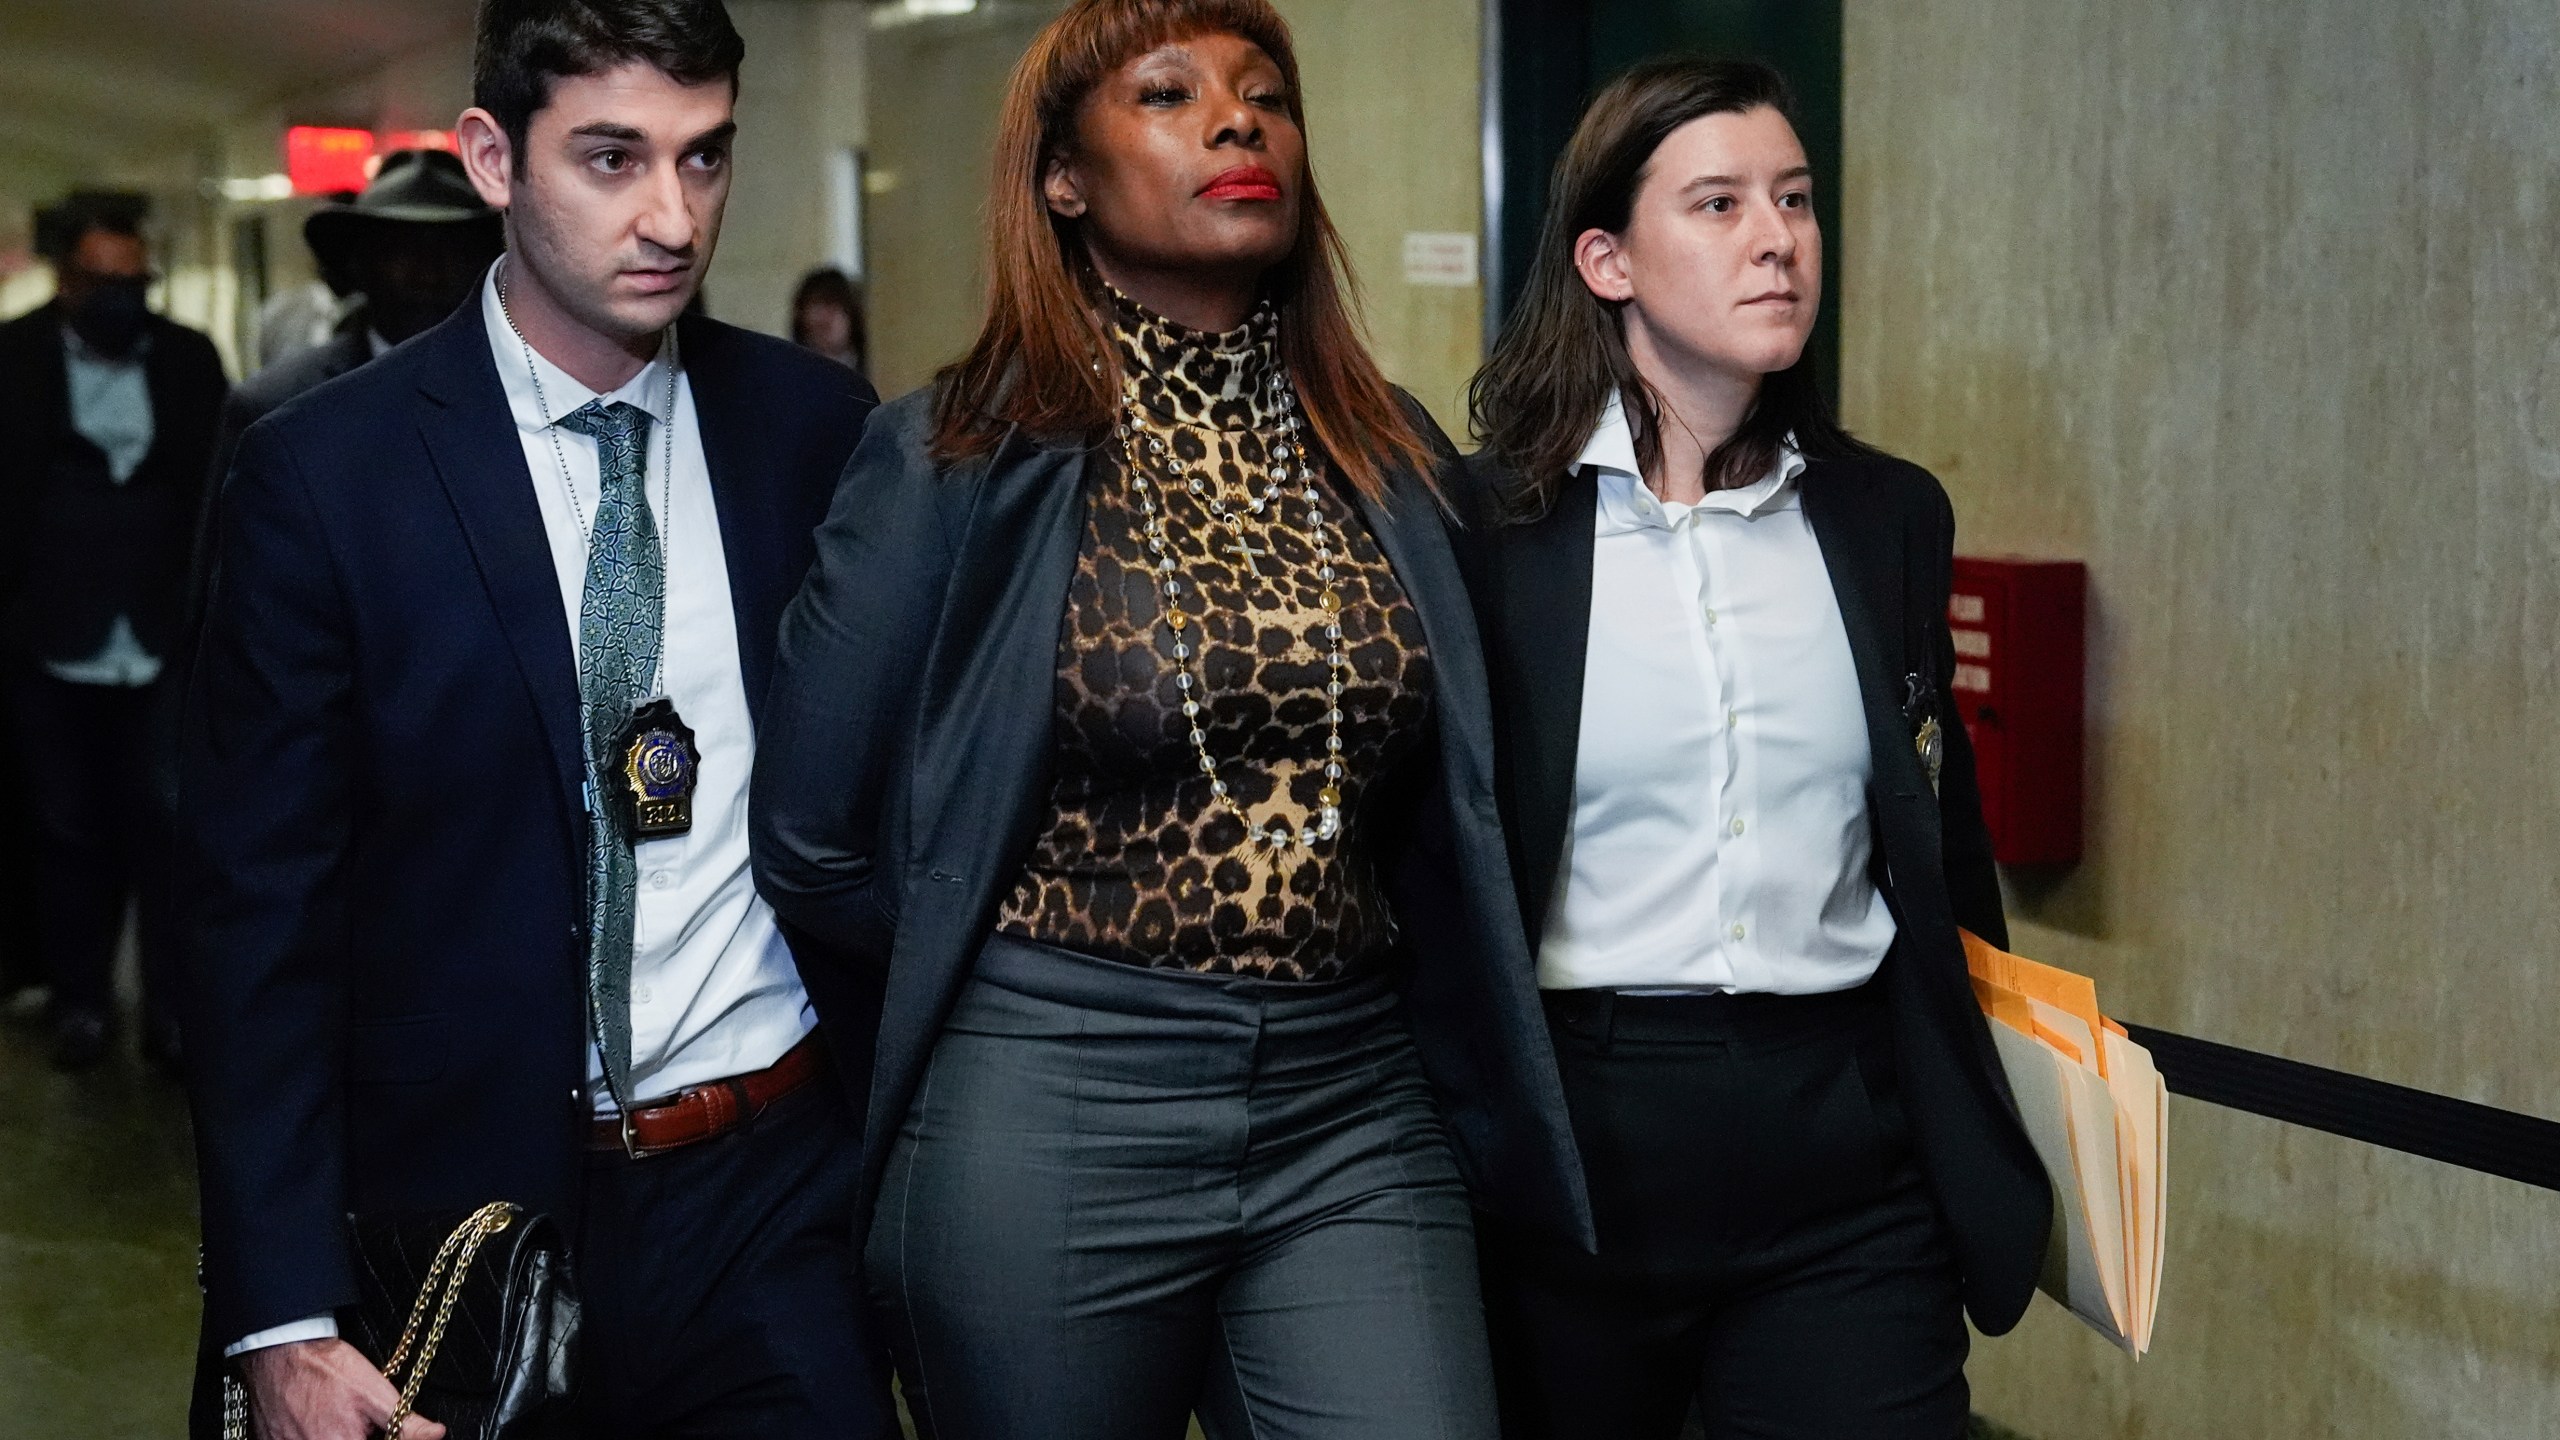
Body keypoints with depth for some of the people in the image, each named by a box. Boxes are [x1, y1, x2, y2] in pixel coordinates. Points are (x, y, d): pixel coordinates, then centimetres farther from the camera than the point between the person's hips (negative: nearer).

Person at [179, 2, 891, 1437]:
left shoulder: (817, 427, 0)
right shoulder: (325, 472, -8)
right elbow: (264, 911, -7)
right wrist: (283, 1317, -11)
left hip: (774, 1194, 2)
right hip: (465, 1201, -2)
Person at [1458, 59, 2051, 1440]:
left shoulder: (1888, 517, 7)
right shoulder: (1489, 521, -5)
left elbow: (1944, 848, 15)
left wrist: (1991, 1137, 16)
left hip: (1850, 1157, 3)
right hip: (1571, 1137, -2)